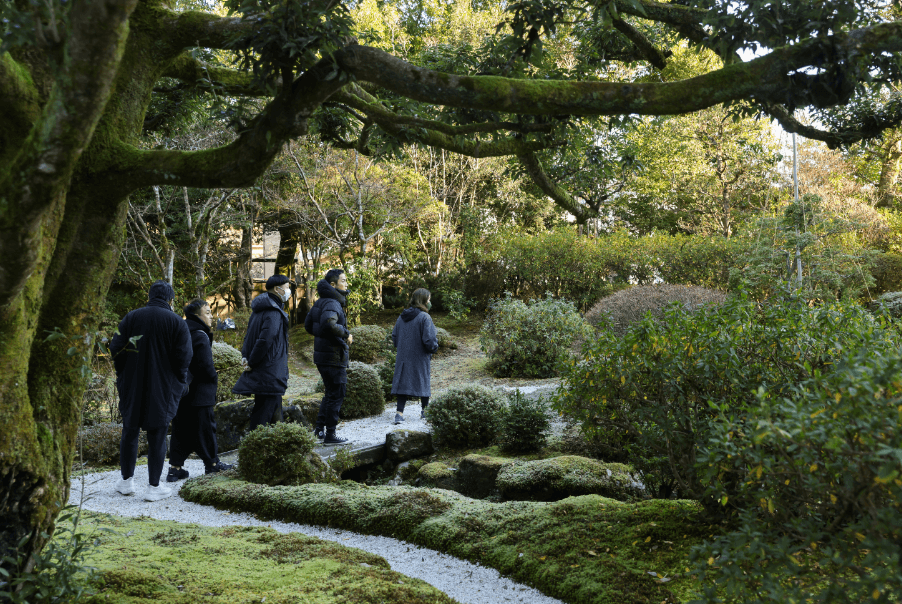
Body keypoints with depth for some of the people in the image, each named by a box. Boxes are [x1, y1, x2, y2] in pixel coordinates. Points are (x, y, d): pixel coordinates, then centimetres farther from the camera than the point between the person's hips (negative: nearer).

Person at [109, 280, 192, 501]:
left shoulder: (131, 318, 0)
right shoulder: (176, 322, -6)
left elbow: (116, 348, -1)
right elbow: (184, 356, -10)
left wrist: (123, 375, 13)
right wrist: (179, 381, 7)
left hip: (132, 386, 2)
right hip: (163, 389, -2)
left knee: (130, 431, 15)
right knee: (157, 435, 4)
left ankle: (127, 481, 22)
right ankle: (154, 487, 6)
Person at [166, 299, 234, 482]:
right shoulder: (200, 336, -16)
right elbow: (205, 365, -19)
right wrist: (214, 378, -2)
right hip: (199, 393, -8)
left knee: (180, 428, 10)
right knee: (204, 427, 3)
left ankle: (175, 467, 9)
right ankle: (211, 464, 14)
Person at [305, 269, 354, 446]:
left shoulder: (321, 302, 13)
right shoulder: (332, 303, -18)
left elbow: (308, 325, 21)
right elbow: (328, 323, -37)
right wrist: (346, 334, -23)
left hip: (322, 355, 10)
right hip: (334, 357, -10)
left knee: (330, 392, 21)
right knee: (337, 394, -1)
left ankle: (320, 428, 26)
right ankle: (330, 435, 4)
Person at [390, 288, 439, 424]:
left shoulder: (402, 317, 3)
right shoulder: (424, 317, -15)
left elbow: (394, 337, 10)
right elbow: (429, 340, -18)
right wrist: (434, 346, 2)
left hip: (403, 357, 4)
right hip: (420, 358, -4)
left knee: (404, 383, 5)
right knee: (424, 382, 12)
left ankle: (399, 413, -5)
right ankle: (425, 411, 25)